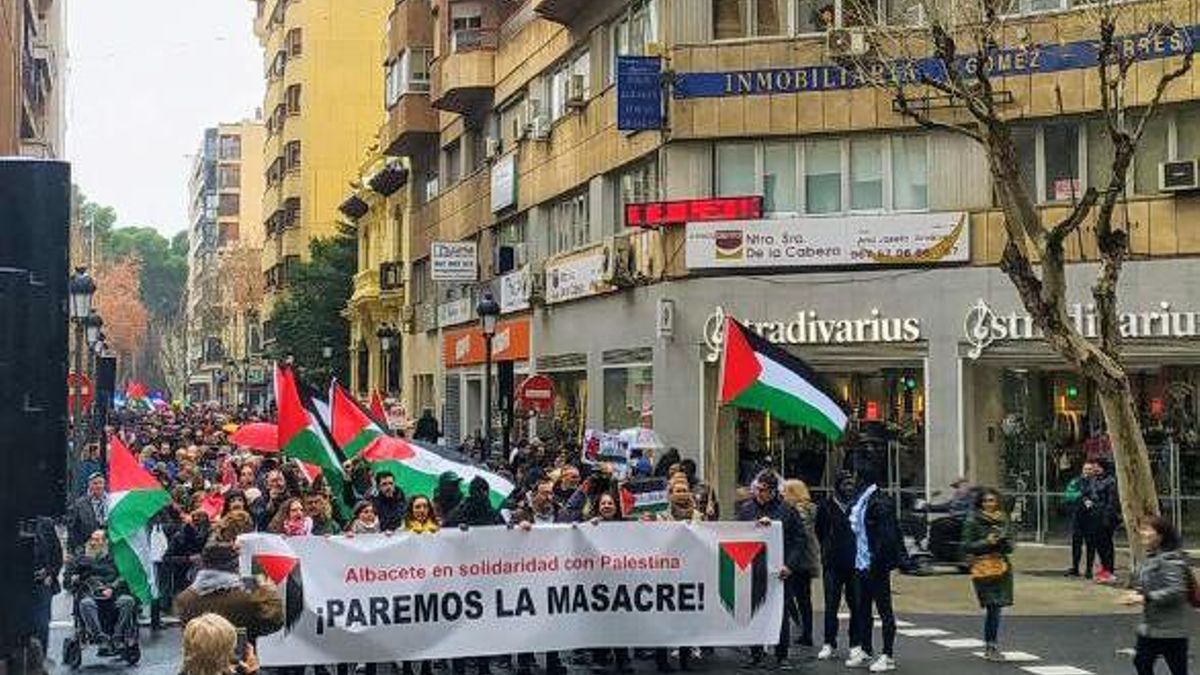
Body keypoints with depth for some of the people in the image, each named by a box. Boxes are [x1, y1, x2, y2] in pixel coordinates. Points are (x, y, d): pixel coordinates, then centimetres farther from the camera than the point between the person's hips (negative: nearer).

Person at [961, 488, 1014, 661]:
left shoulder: (1002, 520, 12)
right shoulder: (972, 522, -2)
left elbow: (1010, 547, 15)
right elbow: (966, 546, -5)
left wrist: (1003, 541, -7)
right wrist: (986, 543, -16)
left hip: (1001, 567, 5)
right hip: (983, 567, -5)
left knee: (996, 608, 4)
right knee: (992, 607, -11)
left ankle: (990, 646, 14)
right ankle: (991, 646, -5)